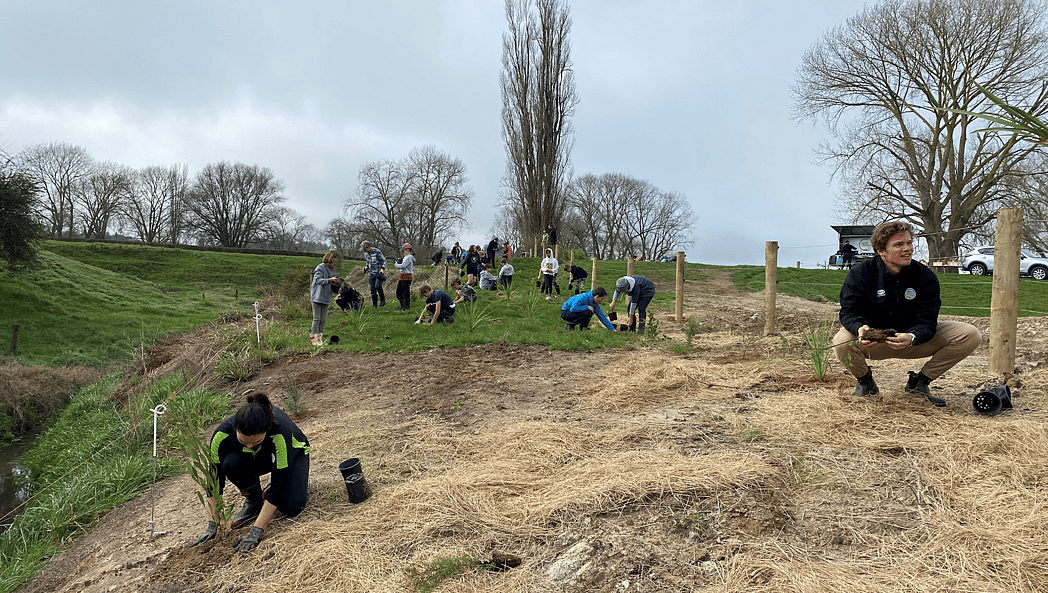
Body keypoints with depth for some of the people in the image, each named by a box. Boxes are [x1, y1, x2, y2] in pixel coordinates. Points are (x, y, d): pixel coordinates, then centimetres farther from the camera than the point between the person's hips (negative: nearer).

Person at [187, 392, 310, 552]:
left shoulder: (280, 433, -42)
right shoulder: (222, 434, -34)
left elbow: (277, 487, -36)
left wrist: (255, 533, -36)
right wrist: (212, 528, -21)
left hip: (292, 453, -3)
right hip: (259, 458, 3)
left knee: (291, 507, -27)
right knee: (231, 464, -33)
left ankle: (266, 494, 8)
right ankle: (253, 501, -4)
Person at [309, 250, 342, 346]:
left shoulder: (334, 270, 13)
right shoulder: (320, 267, -8)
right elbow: (317, 280, -17)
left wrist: (337, 283, -4)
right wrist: (329, 280, -25)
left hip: (326, 298, 6)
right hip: (317, 297, -6)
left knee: (323, 320, 7)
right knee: (317, 319, -3)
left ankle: (320, 337, 14)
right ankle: (314, 338, 3)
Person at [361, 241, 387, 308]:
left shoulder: (377, 252, -11)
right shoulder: (366, 254, 8)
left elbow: (384, 260, -5)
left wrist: (383, 268, -19)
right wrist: (366, 268, 6)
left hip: (379, 272, -6)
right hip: (371, 274, 6)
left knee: (377, 286, -23)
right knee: (372, 289, 2)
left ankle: (382, 300, -2)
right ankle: (374, 305, 7)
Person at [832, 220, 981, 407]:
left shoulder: (925, 276, -8)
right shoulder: (860, 273, -14)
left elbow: (927, 321, -14)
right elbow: (848, 312, -17)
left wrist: (912, 337, -38)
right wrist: (859, 328, -42)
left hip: (914, 339, 3)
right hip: (873, 343, -3)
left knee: (971, 335, -14)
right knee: (842, 342, -37)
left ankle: (919, 382, 5)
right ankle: (865, 381, 1)